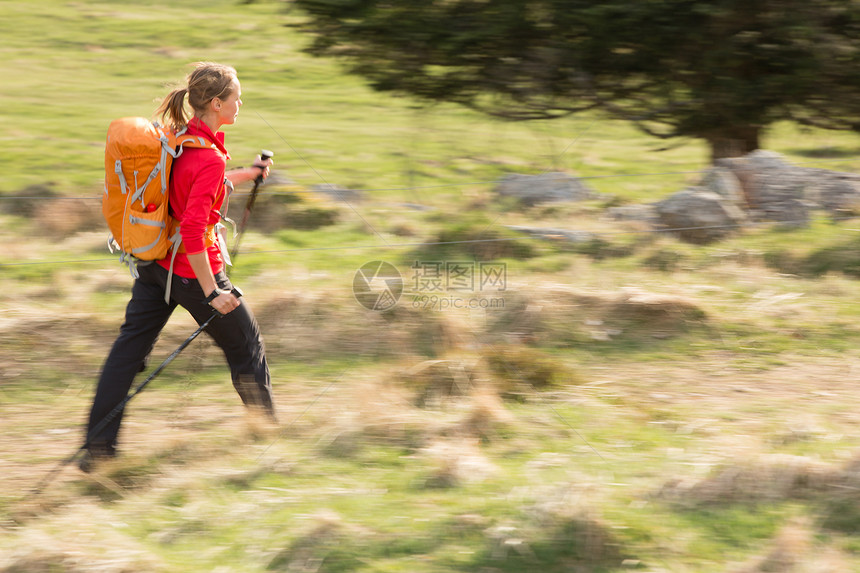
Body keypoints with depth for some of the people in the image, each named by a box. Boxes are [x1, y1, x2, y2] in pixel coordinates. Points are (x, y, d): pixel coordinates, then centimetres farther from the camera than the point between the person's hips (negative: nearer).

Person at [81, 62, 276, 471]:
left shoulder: (178, 136, 1)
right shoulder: (209, 158, -25)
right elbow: (192, 228, -30)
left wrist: (240, 176, 25)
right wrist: (211, 291, -27)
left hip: (155, 261, 8)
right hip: (192, 269, -8)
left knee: (130, 346, 8)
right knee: (245, 346, 13)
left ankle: (99, 447, 6)